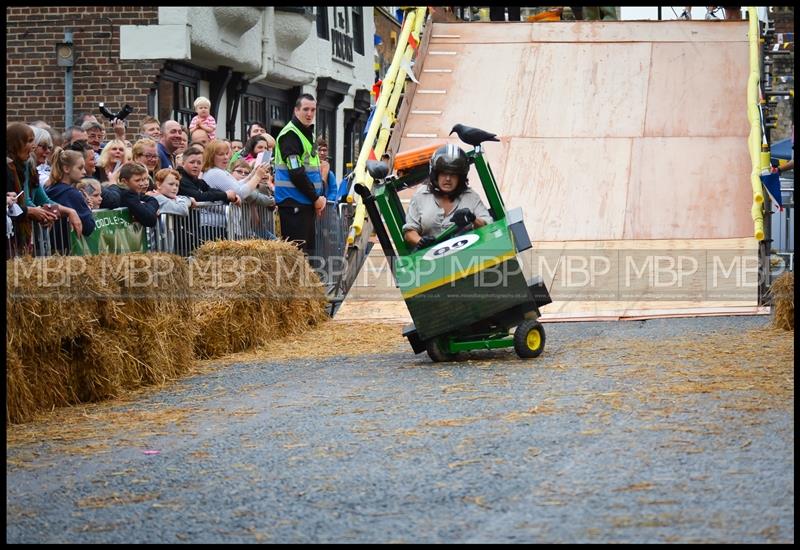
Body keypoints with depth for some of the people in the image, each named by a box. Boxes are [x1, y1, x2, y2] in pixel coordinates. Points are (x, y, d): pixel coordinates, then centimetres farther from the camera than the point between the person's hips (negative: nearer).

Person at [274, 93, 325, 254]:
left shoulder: (308, 133, 19)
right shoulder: (290, 135, -11)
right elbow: (296, 173, -18)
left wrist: (320, 196, 8)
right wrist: (316, 198, -12)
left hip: (307, 202, 9)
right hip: (293, 201, -9)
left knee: (307, 249, 10)